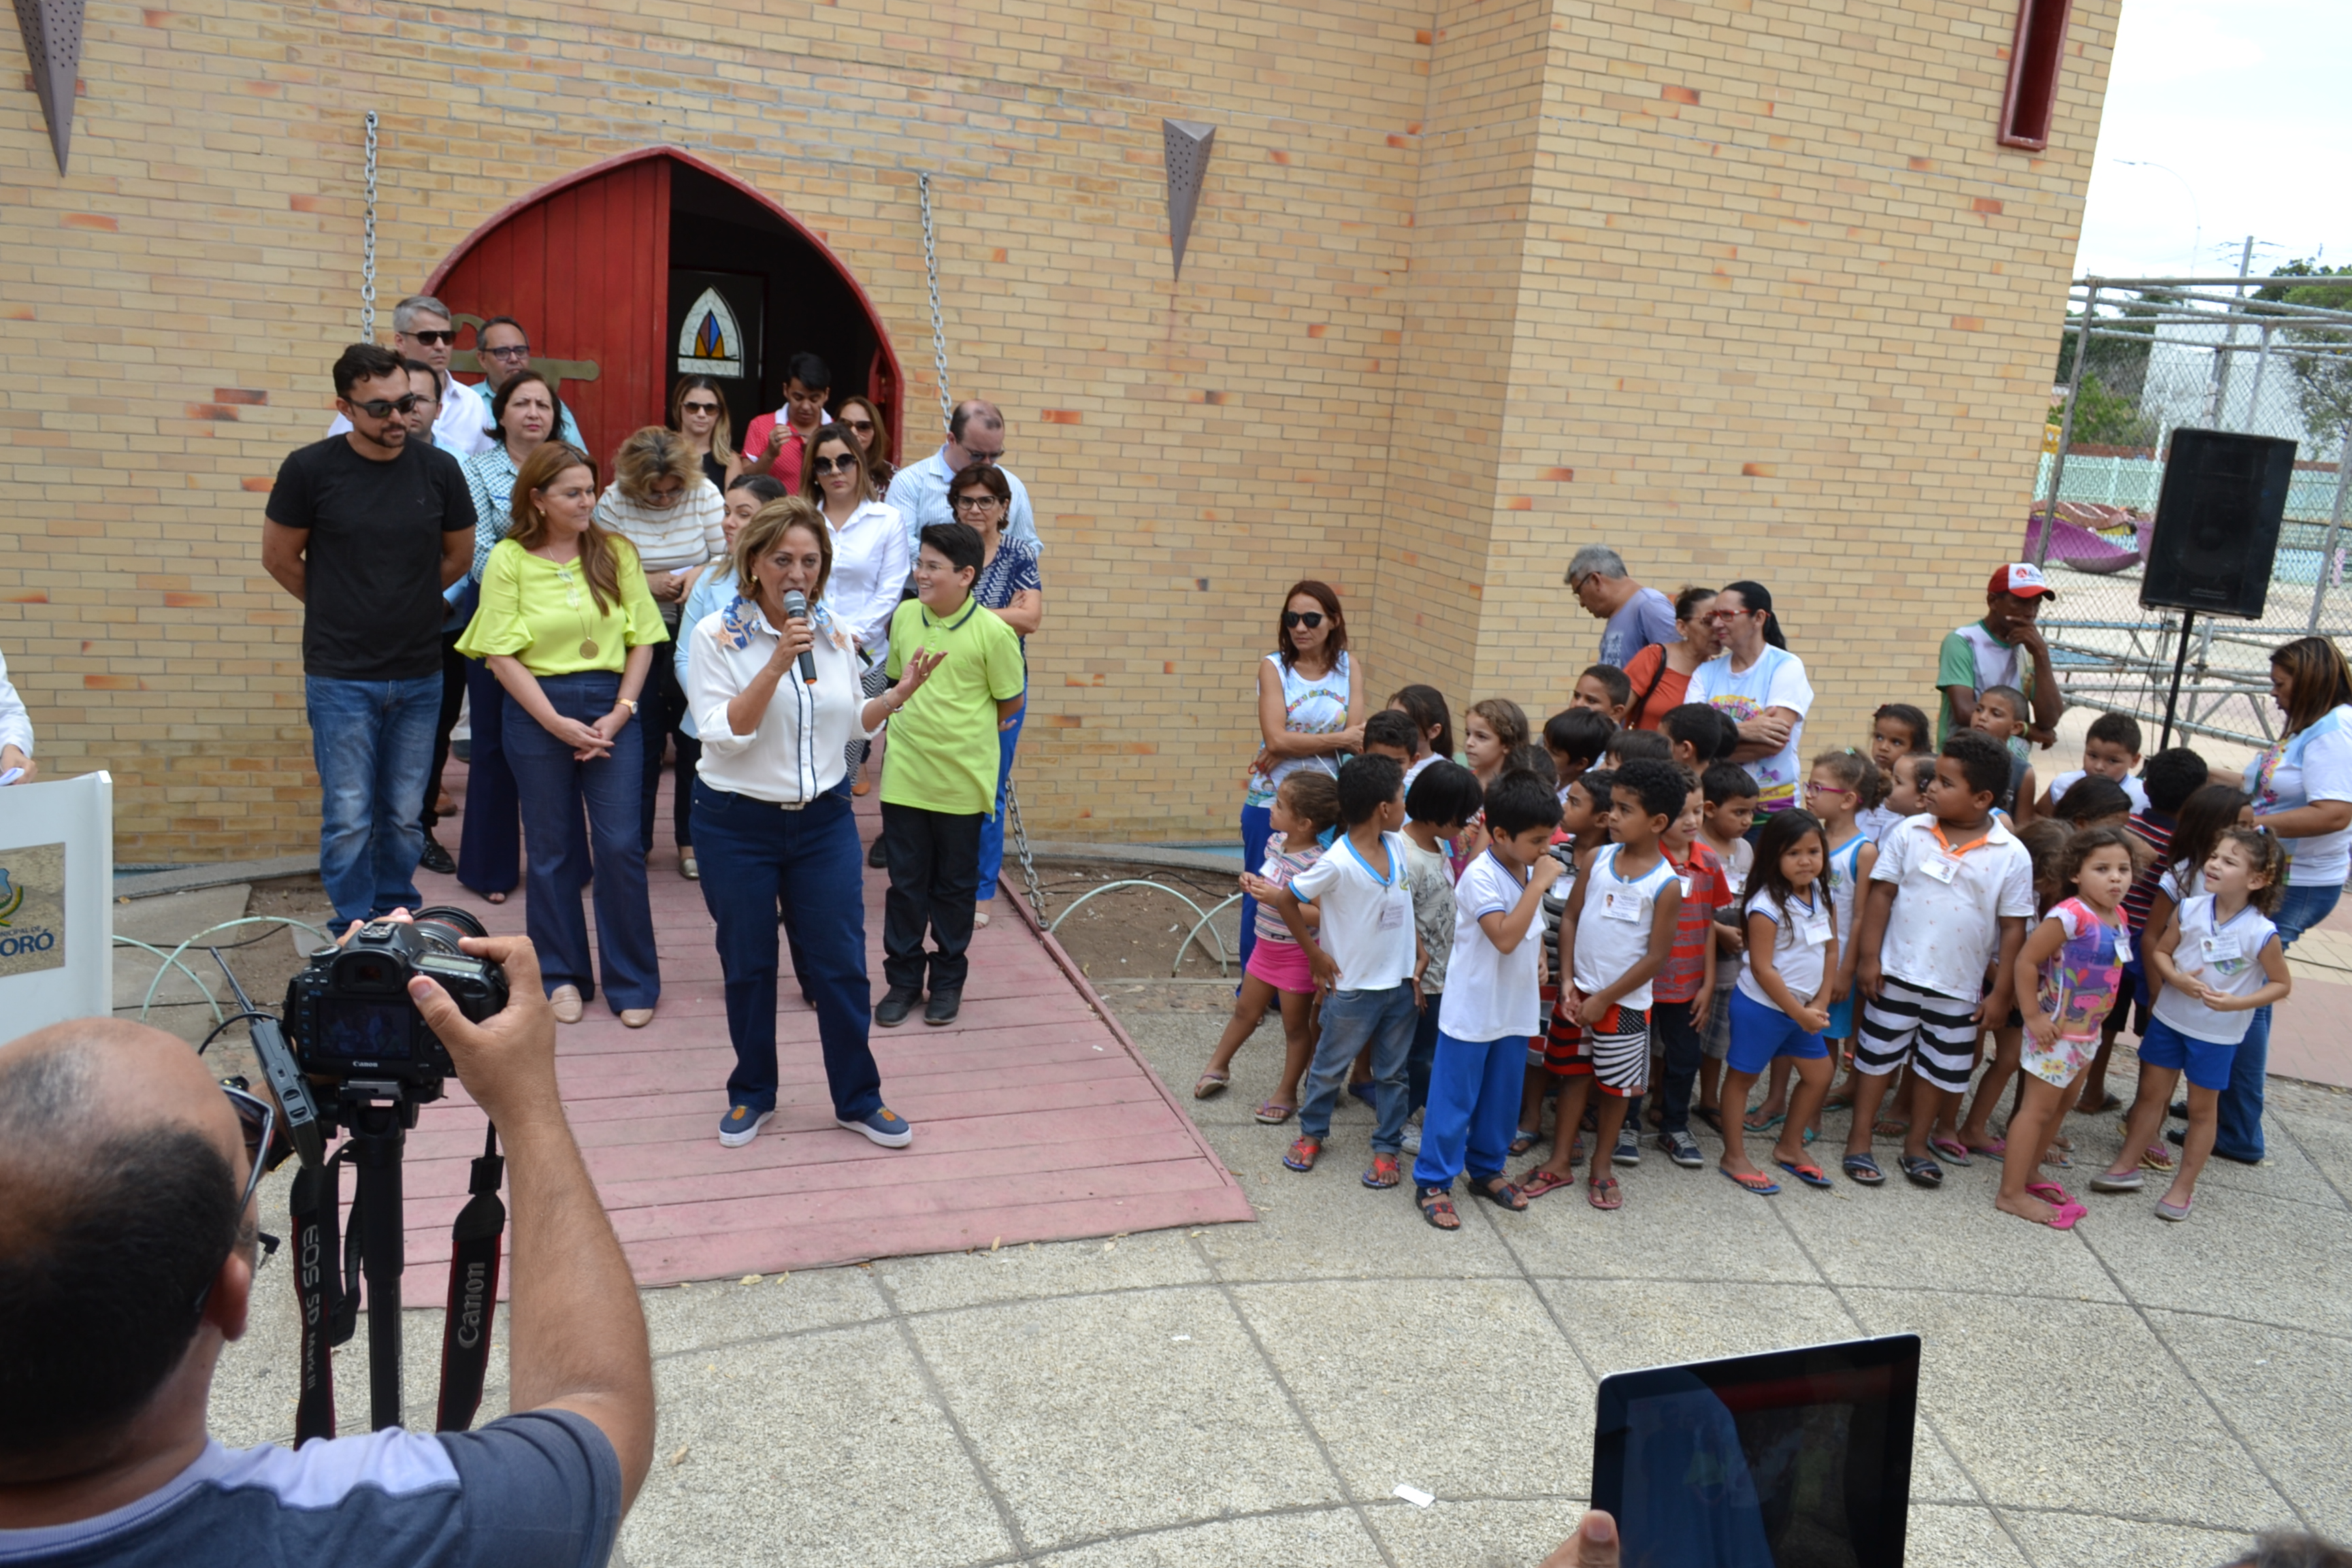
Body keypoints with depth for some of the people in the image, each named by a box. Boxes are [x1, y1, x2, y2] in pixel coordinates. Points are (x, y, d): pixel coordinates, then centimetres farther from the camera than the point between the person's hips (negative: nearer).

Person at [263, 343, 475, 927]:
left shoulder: (438, 469, -1)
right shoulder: (310, 469, -7)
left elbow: (459, 555, 13)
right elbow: (278, 557, 6)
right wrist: (336, 609, 12)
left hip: (419, 675, 2)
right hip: (341, 676, -2)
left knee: (405, 816, 10)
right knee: (349, 818, 2)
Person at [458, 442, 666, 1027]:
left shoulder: (617, 553, 4)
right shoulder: (509, 560, -2)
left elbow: (642, 640, 3)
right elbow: (501, 655, -6)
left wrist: (620, 713, -8)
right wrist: (557, 723, -12)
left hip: (611, 709, 1)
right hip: (538, 713, -1)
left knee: (621, 846, -2)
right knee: (551, 849, 9)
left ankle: (632, 981, 10)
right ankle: (563, 975, 23)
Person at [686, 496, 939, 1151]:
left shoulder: (836, 635, 4)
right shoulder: (716, 635, -9)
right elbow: (723, 734, -18)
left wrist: (900, 693, -2)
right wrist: (777, 665, -26)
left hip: (824, 819, 3)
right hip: (739, 824, -3)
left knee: (841, 963, 4)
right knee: (748, 965, 10)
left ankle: (858, 1099, 20)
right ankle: (752, 1094, 30)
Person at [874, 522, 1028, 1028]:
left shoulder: (993, 632, -14)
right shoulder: (905, 616, 0)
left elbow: (1010, 704, -4)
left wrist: (962, 728, 4)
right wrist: (921, 723, 5)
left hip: (962, 779, -3)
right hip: (905, 773, 3)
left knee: (955, 884, 12)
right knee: (905, 881, 11)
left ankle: (948, 979, 27)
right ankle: (903, 978, 24)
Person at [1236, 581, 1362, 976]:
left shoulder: (1349, 669, 2)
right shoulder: (1274, 668, -4)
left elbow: (1356, 736, -10)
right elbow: (1276, 739, -15)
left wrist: (1292, 747, -17)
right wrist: (1337, 740, -15)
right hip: (1270, 804, -1)